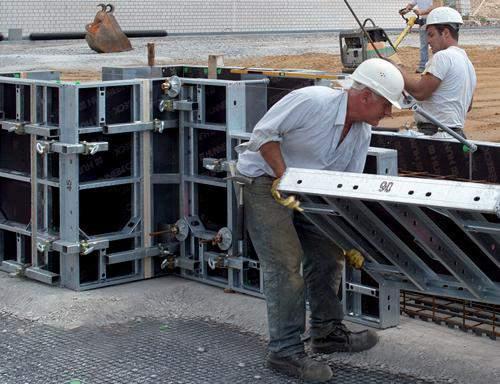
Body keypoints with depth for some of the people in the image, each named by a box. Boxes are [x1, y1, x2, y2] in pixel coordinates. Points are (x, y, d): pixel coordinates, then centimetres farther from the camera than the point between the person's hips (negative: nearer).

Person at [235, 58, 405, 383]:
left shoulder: (363, 132, -2)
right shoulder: (312, 101, -27)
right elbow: (264, 134, -23)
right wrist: (283, 179, -25)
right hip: (265, 181, -8)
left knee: (329, 253, 9)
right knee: (286, 264, -12)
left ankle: (328, 332, 25)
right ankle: (285, 351, -4)